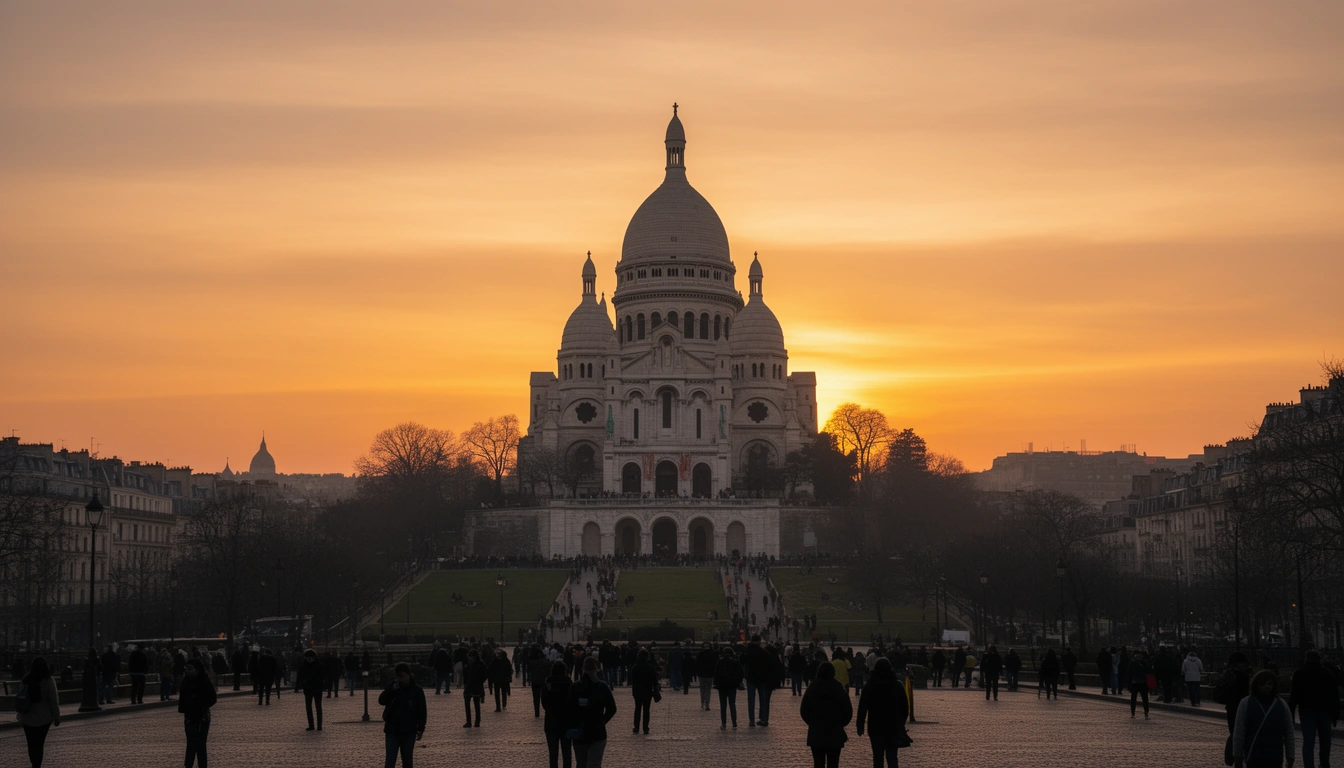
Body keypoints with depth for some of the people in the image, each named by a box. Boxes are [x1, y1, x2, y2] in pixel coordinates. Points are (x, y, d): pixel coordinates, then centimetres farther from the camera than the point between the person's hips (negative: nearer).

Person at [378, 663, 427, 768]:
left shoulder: (417, 691, -3)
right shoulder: (393, 687, 1)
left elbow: (422, 712, 1)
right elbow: (381, 701, -10)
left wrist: (420, 729, -3)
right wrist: (391, 690, -24)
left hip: (409, 732, 0)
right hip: (392, 731, 0)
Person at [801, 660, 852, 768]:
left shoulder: (812, 688, -4)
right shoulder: (839, 689, -5)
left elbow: (804, 711, -1)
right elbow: (848, 711, -4)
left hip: (816, 733, 1)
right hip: (835, 733, -1)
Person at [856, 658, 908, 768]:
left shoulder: (869, 687, -4)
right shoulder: (898, 686, 1)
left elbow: (862, 708, -4)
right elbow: (905, 707, 7)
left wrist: (860, 726, 1)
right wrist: (901, 724, 18)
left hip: (876, 728, -1)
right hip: (893, 727, 1)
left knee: (877, 757, 8)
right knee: (892, 757, 2)